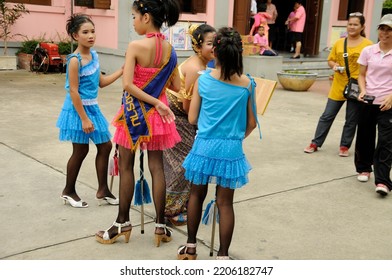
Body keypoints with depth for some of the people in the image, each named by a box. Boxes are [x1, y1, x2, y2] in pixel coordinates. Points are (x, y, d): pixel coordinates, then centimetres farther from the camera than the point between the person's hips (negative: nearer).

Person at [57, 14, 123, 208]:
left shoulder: (93, 55, 5)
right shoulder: (75, 60, -19)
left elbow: (101, 82, 13)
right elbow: (73, 92, -20)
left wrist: (122, 70, 6)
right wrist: (84, 119, -21)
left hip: (92, 107, 8)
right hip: (78, 109, -8)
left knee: (105, 145, 10)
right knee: (81, 151, 4)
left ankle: (103, 190, 21)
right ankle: (68, 191, 24)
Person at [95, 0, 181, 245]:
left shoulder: (136, 46, -16)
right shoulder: (169, 48, 0)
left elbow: (128, 84, -22)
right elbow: (176, 86, 6)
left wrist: (156, 103, -17)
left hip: (134, 112, -5)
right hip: (156, 113, 5)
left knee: (126, 167, 8)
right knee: (157, 167, 8)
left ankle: (123, 223, 18)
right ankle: (161, 225, 13)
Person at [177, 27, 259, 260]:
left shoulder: (204, 80, -5)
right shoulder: (247, 83, -4)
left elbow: (192, 119, 0)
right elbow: (252, 123, 2)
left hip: (205, 145, 0)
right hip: (231, 149, 0)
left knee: (197, 195, 18)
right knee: (225, 202, 8)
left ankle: (191, 247, 31)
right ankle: (223, 256, 14)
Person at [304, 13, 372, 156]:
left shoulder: (368, 45, -6)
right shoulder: (339, 43, 5)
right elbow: (330, 60, 14)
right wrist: (334, 65, -9)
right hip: (338, 86, 3)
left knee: (351, 120, 8)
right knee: (327, 116, 7)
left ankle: (344, 146, 22)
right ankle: (315, 143, 16)